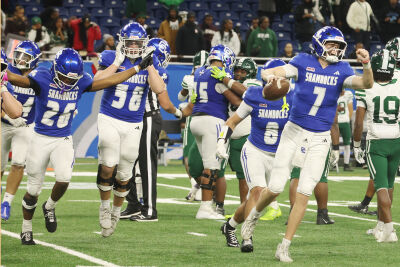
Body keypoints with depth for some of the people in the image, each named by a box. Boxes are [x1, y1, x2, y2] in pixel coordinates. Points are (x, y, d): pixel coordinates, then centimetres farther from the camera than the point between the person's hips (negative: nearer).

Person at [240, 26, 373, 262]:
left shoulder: (341, 70, 1)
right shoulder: (304, 63, -4)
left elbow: (366, 84, -15)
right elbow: (270, 72, -12)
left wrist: (366, 64, -34)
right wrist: (269, 76, -37)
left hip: (319, 139, 1)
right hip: (294, 132, -1)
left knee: (304, 194, -5)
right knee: (276, 188, -2)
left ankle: (284, 248, 2)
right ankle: (255, 215, 32)